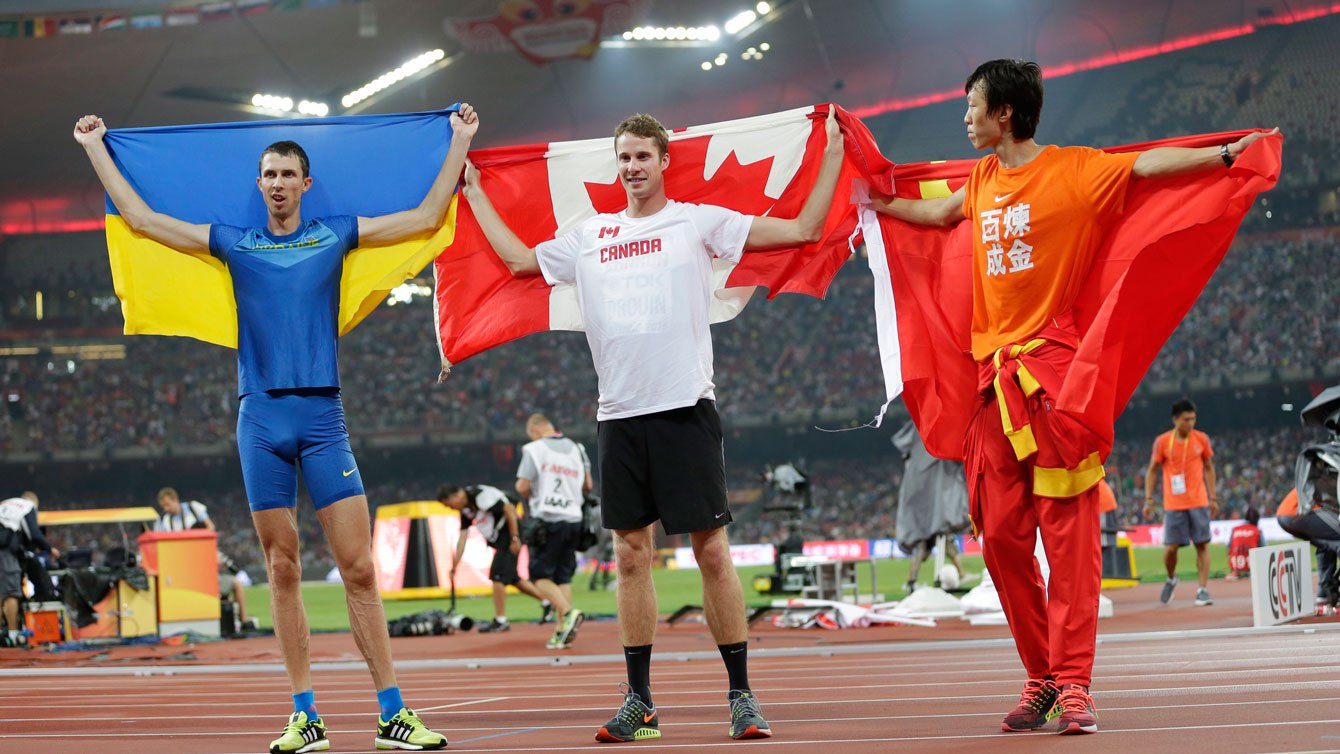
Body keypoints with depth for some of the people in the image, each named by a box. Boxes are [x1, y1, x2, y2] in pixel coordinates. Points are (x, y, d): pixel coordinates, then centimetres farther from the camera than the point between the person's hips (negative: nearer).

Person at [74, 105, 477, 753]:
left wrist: (459, 142, 17)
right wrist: (95, 148, 20)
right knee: (283, 570, 2)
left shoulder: (336, 236, 11)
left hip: (323, 415, -1)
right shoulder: (234, 244, 12)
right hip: (260, 419, 1)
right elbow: (141, 218, 17)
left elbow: (427, 216, 16)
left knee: (358, 566, -6)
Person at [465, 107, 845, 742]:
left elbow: (803, 230, 2)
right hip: (618, 415, 4)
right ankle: (639, 702, 11)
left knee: (712, 551, -4)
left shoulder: (698, 222, 4)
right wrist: (475, 194, 34)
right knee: (631, 554, 5)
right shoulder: (589, 236, 16)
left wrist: (832, 156, -2)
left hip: (684, 409, -4)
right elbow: (520, 260, 31)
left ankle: (741, 695, 2)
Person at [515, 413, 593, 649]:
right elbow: (588, 486, 14)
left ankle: (568, 612, -21)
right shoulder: (577, 449, 10)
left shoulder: (534, 450, -6)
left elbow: (522, 488, -10)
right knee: (563, 576, 9)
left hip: (547, 519, -5)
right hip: (573, 519, 5)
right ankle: (562, 630, 3)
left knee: (541, 575, 0)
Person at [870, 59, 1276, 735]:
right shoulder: (983, 182, 17)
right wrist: (883, 204, 47)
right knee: (1000, 535, 2)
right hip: (994, 374, 7)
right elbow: (939, 212, 37)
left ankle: (1072, 684, -12)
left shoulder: (1071, 170, -3)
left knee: (1068, 531, -10)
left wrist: (1227, 154, -22)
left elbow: (1147, 164, -11)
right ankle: (1041, 678, 12)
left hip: (1054, 370, -6)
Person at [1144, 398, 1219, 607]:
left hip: (1198, 502, 1)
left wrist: (1213, 498, 10)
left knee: (1202, 545, -5)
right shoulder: (1162, 441, -3)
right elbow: (1152, 471, 6)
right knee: (1171, 548, -3)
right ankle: (1171, 579, 26)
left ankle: (1202, 590, -2)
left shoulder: (1201, 439, 2)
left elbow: (1208, 469, 12)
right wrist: (1149, 500, 0)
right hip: (1173, 504, -1)